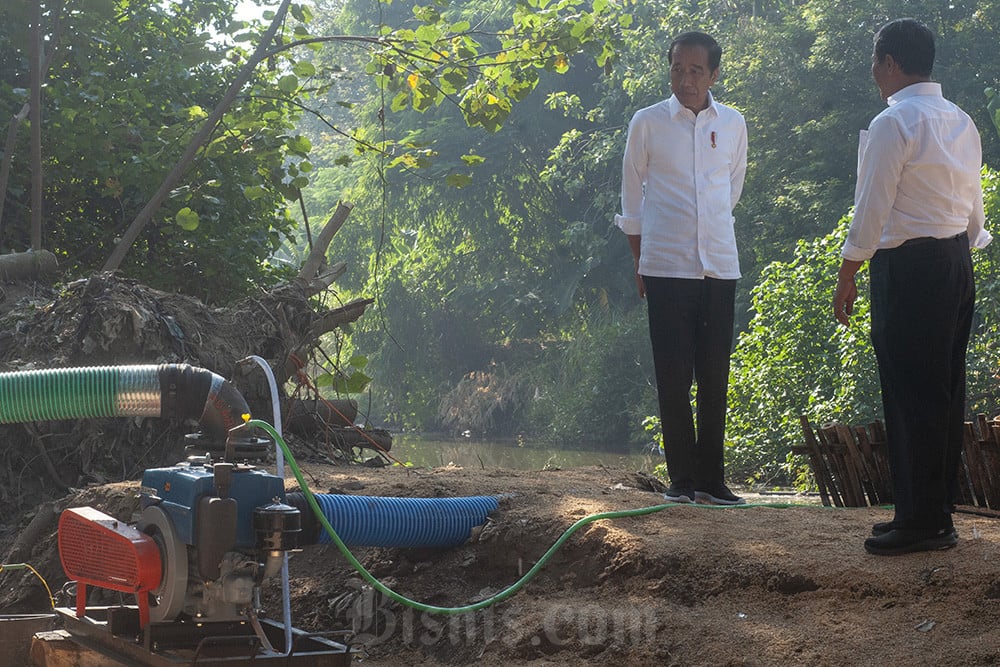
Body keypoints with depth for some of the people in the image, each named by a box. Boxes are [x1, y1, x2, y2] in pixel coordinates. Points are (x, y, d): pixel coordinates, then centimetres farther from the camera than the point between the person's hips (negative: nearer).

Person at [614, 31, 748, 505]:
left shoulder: (733, 123, 7)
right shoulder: (647, 123, 0)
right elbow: (632, 194, 7)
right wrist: (638, 260, 7)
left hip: (719, 265, 2)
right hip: (665, 266, -2)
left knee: (715, 375, 4)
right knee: (673, 375, -2)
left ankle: (711, 478, 12)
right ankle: (681, 476, 7)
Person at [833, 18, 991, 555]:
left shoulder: (893, 123, -13)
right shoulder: (961, 123, 13)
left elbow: (871, 210, -14)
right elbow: (975, 208, 16)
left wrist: (847, 279, -7)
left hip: (908, 269, -9)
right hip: (958, 262, 9)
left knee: (910, 396, -4)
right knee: (945, 393, 12)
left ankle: (920, 522, -1)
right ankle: (936, 511, 19)